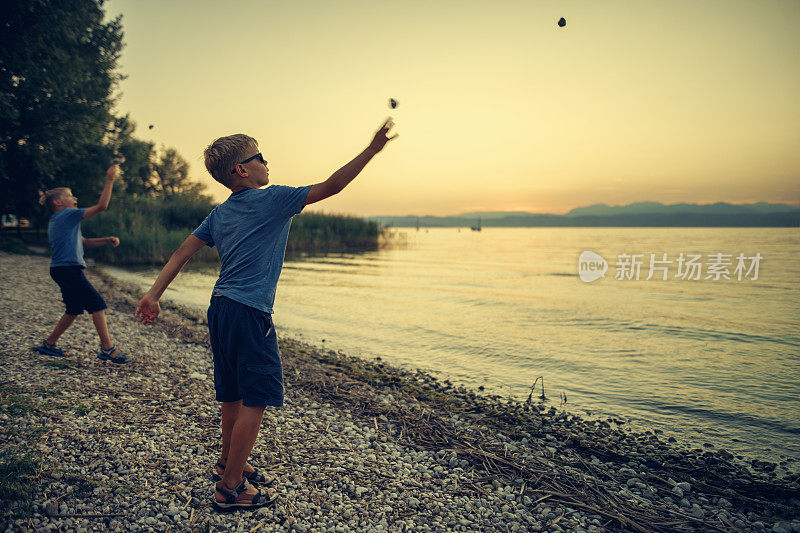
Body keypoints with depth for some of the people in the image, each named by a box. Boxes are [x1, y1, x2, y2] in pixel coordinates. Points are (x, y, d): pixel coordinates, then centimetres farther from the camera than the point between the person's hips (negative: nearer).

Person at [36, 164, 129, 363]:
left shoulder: (56, 221, 22)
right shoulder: (67, 215, -7)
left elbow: (83, 242, 22)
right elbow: (101, 206, -14)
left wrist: (107, 240, 10)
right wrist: (110, 180, -8)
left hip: (64, 270, 10)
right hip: (68, 269, -10)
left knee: (74, 309, 18)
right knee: (97, 304, -9)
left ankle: (48, 344, 26)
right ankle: (107, 349, -9)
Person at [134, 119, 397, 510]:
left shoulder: (220, 212, 14)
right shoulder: (272, 199, -8)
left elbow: (183, 252, 12)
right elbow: (330, 187, -10)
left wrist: (154, 294, 15)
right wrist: (372, 149, -6)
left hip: (220, 309, 9)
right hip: (249, 314, -9)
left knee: (234, 394, 21)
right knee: (255, 400, -1)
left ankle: (230, 461, 38)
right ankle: (230, 487, 6)